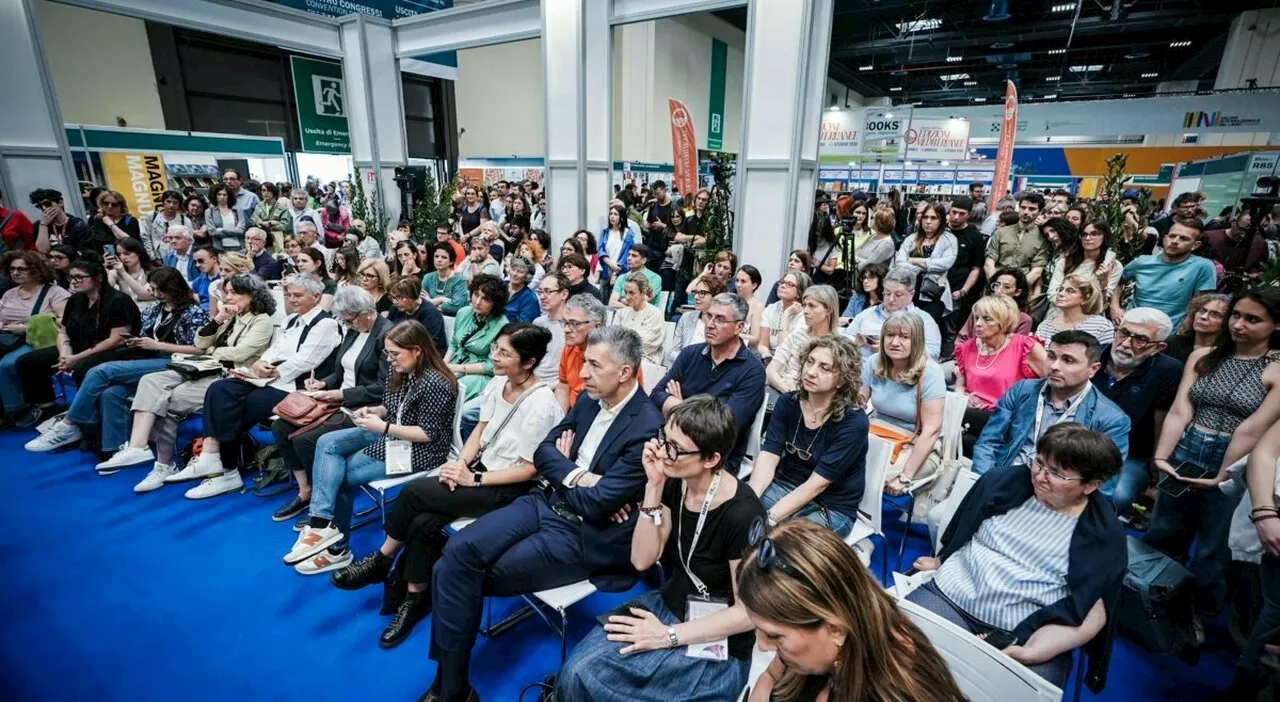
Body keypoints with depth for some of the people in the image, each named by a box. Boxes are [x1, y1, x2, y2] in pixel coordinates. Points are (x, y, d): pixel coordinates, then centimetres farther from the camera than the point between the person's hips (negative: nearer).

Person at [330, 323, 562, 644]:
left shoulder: (541, 405, -24)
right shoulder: (497, 383, -1)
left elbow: (530, 469, -20)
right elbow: (481, 428, 10)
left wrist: (472, 479, -18)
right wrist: (460, 463, -8)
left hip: (509, 488, -7)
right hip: (479, 467, 7)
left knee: (413, 492, -15)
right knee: (423, 522, -15)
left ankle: (381, 561, 10)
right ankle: (415, 598, 7)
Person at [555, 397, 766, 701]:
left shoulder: (742, 514, -26)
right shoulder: (674, 482, -8)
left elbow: (746, 613, -17)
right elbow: (642, 560, -6)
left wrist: (668, 636, -17)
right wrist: (653, 487, -17)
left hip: (717, 645, -5)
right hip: (667, 606, 6)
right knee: (575, 673, -14)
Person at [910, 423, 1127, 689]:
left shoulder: (1105, 535, 0)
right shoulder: (1003, 482, 5)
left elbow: (1091, 613, -6)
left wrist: (1032, 652, -17)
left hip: (1028, 636, -1)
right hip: (948, 596, 1)